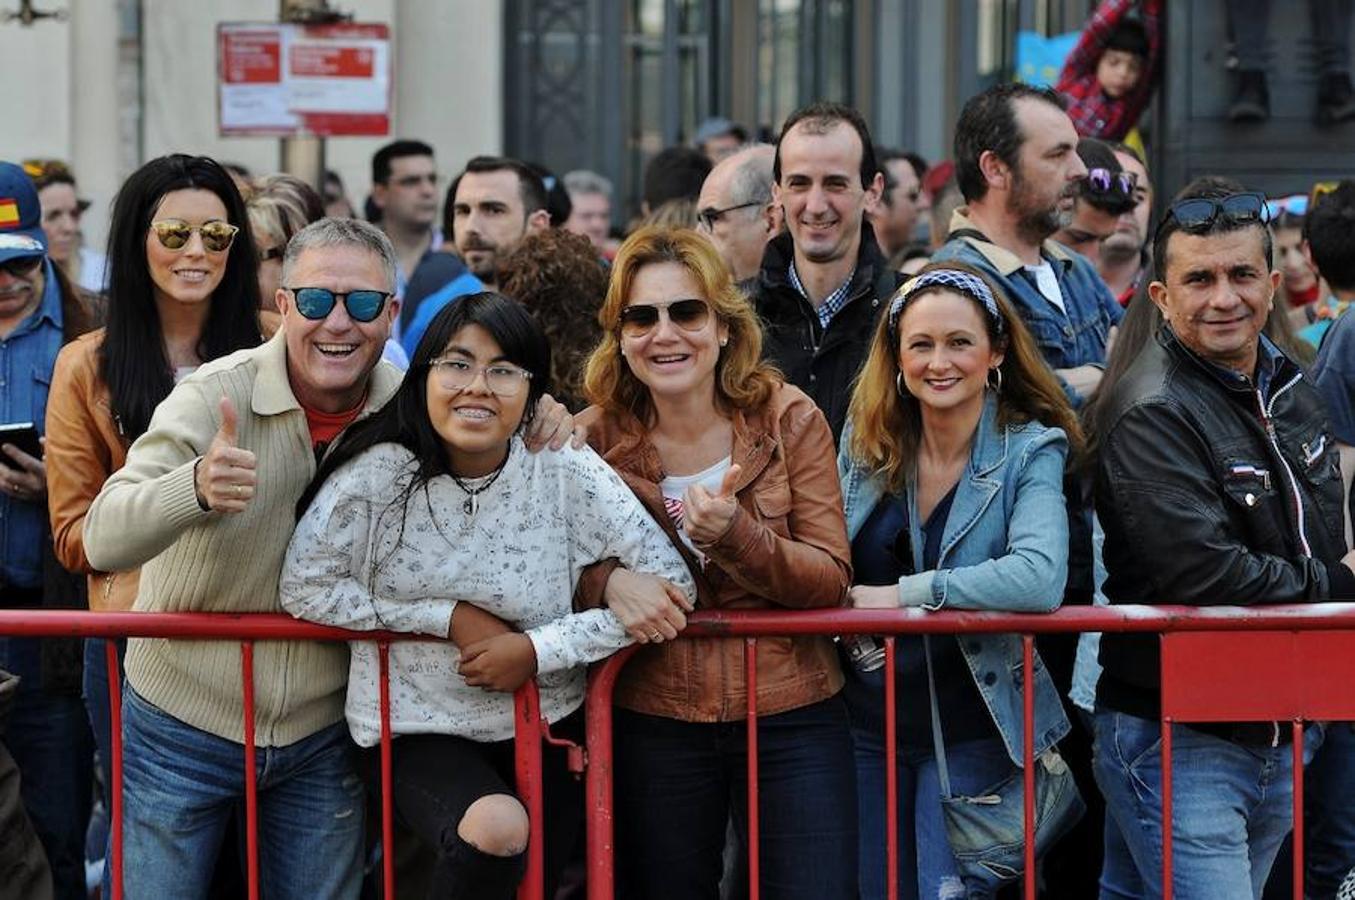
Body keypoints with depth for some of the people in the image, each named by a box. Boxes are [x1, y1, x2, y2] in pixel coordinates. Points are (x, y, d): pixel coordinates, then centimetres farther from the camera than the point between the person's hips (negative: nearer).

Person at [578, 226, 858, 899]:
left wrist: (736, 535, -23)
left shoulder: (788, 421, -4)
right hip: (652, 722, 1)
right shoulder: (595, 438, -3)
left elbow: (831, 581, -8)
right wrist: (609, 580, -16)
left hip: (791, 716, -1)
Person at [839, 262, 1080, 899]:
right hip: (866, 721, 4)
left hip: (972, 732, -4)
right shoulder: (866, 440, 1)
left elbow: (1039, 578, -27)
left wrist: (903, 594, -24)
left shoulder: (1030, 452, -11)